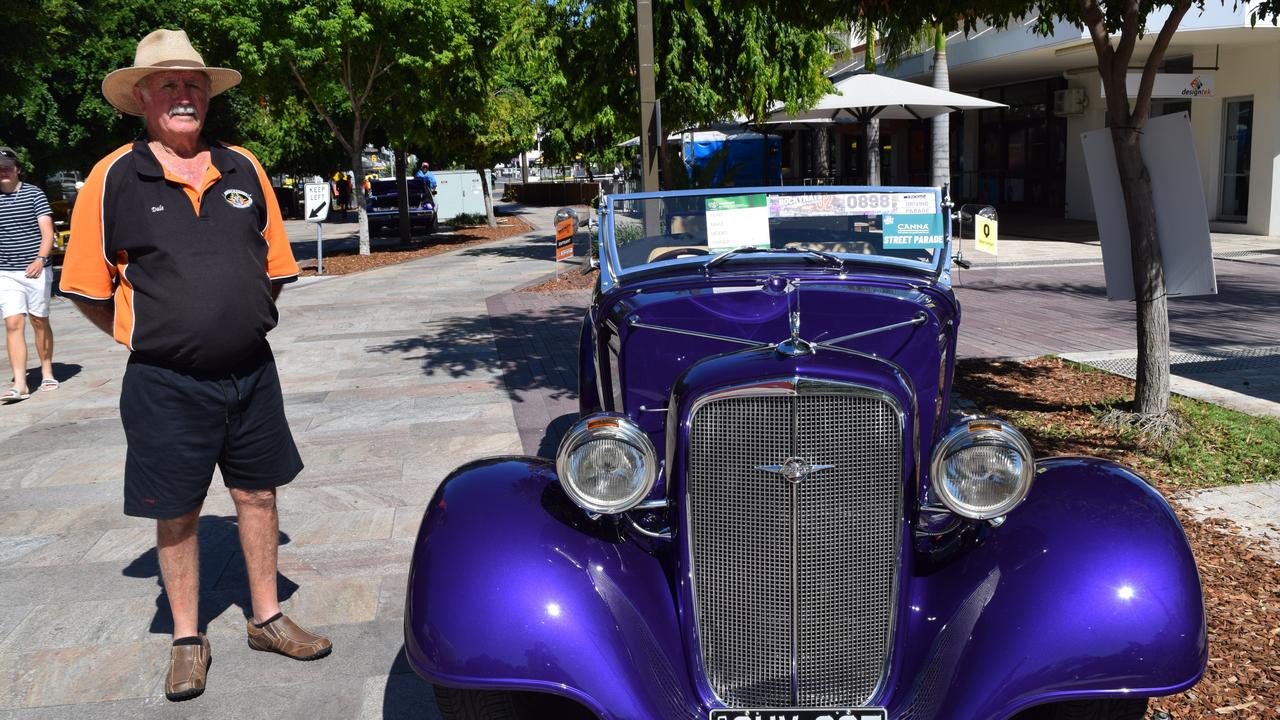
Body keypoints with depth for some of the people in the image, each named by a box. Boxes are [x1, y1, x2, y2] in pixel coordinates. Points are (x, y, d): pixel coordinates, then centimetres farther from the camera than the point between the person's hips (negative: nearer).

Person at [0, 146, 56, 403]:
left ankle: (47, 372, 26)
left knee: (40, 322, 10)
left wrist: (40, 259, -22)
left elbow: (47, 232, -6)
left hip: (36, 270, -1)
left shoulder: (34, 194, 0)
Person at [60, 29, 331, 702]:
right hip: (166, 387, -3)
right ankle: (187, 640, 26)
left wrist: (241, 328, 10)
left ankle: (267, 619, 30)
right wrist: (151, 340, 2)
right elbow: (90, 290, -1)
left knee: (257, 495, 13)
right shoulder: (113, 179, -6)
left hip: (251, 374, 3)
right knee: (177, 514, 9)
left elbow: (272, 267, 13)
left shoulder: (244, 169, 4)